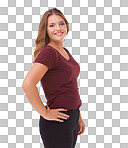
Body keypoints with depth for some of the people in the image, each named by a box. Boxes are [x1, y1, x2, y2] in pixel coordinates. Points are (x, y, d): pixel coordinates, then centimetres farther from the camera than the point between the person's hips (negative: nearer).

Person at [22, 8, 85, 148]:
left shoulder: (65, 52, 11)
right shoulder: (48, 52, -17)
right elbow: (27, 84, -30)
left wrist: (78, 117, 18)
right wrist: (45, 113, -21)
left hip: (72, 118, 9)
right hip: (57, 123, -8)